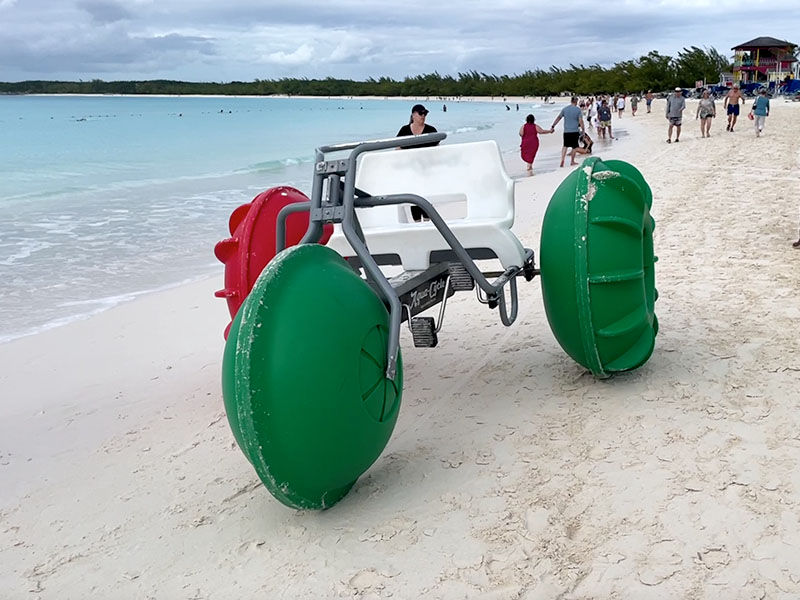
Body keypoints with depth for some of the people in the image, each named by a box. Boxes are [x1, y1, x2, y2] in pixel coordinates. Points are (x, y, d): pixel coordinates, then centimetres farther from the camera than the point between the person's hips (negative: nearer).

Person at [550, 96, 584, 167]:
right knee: (574, 146, 10)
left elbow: (558, 118, 6)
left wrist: (552, 126, 11)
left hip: (566, 131, 2)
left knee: (565, 145, 14)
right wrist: (583, 130, -2)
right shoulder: (578, 110, -5)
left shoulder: (565, 109, 3)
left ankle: (562, 160, -1)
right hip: (575, 131, -2)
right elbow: (581, 121, -9)